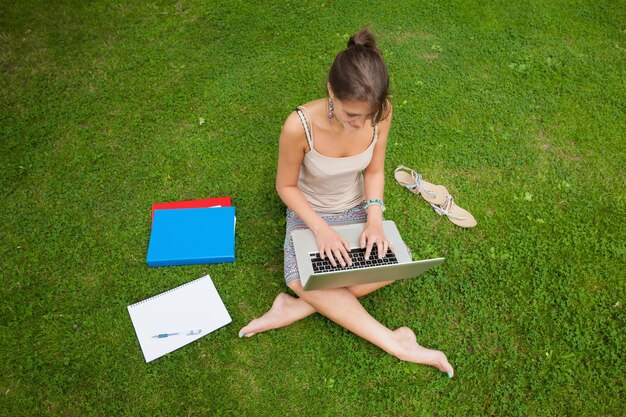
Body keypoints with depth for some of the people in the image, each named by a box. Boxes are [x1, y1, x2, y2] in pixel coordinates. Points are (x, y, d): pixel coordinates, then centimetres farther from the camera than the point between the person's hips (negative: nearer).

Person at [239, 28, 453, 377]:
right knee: (301, 279, -29)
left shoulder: (381, 112, -21)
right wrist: (321, 229, -27)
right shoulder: (300, 126, -32)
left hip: (356, 207, 3)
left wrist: (375, 219, -20)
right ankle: (394, 343, -17)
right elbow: (286, 186, -16)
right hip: (309, 212, -3)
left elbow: (374, 172, -6)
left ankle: (299, 308, -15)